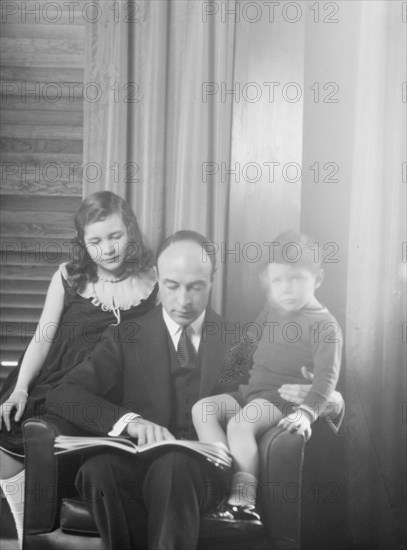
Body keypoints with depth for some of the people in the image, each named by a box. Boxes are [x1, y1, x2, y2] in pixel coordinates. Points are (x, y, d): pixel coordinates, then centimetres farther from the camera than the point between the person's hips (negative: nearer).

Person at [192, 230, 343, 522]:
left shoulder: (325, 325, -7)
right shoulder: (272, 312, 16)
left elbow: (327, 377, -17)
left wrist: (307, 412, -30)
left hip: (284, 399, -8)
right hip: (251, 391, 8)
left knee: (240, 423, -33)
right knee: (202, 408, -13)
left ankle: (244, 501, -30)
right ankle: (227, 484, -23)